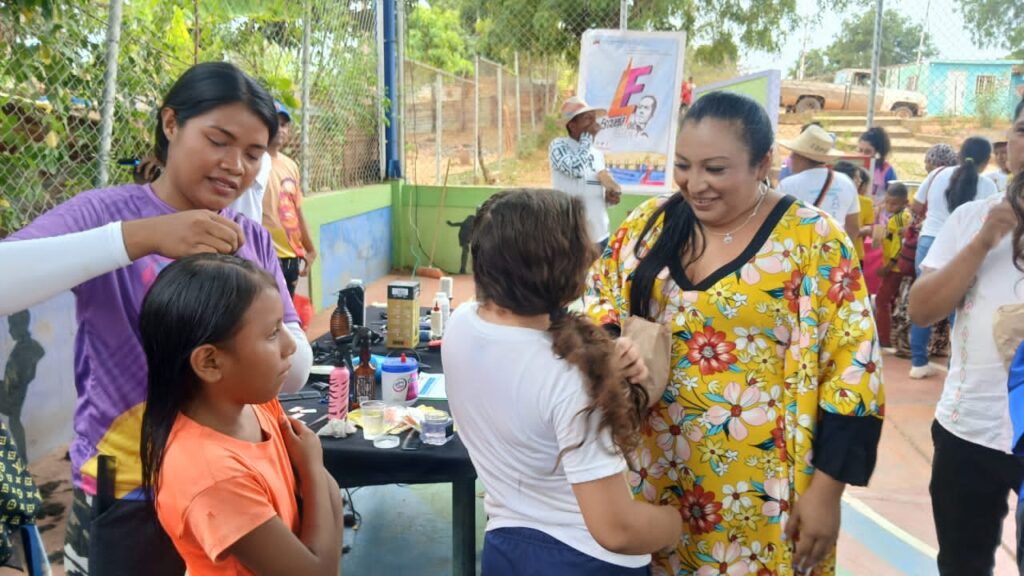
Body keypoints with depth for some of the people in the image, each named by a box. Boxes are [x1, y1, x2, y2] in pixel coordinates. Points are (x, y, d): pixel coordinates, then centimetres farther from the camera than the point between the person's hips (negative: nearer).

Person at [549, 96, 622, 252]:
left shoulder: (598, 154, 15)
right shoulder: (558, 145, -5)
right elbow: (576, 168, -24)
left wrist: (610, 197, 0)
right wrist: (588, 136, -10)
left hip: (599, 234, 7)